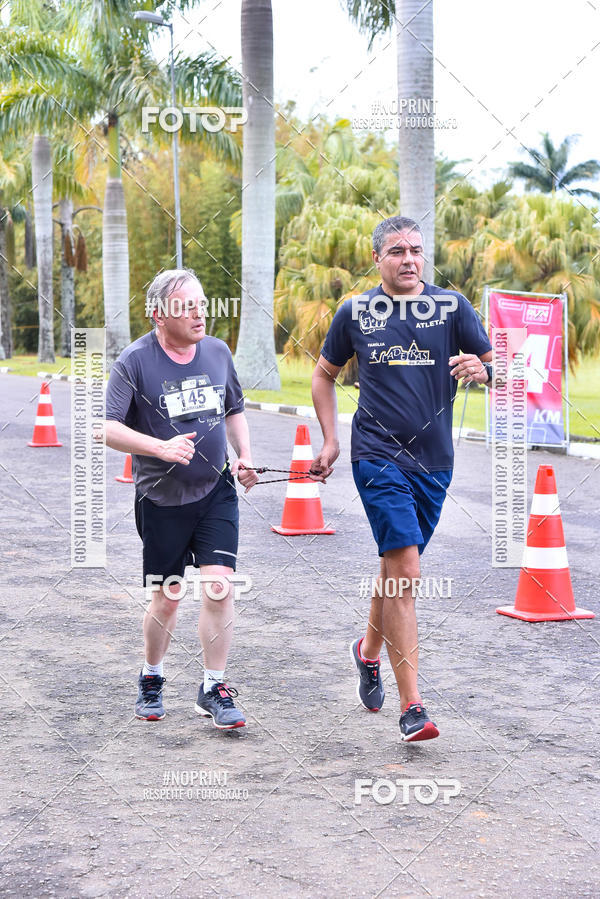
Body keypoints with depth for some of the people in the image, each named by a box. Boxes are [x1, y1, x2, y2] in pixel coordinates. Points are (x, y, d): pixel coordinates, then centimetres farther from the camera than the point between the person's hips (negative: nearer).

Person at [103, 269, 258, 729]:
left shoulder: (218, 351, 3)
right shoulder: (135, 360, -12)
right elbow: (107, 428, -17)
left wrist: (245, 456, 4)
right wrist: (161, 447, -29)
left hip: (216, 492, 3)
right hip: (161, 499, -3)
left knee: (219, 587, -8)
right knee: (166, 600, 8)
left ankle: (215, 690, 5)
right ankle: (151, 679, 33)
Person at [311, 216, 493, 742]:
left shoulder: (451, 306, 3)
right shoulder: (355, 313, 4)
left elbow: (496, 368, 4)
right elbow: (325, 375, 17)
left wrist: (481, 370, -21)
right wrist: (330, 441, 8)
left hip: (433, 461, 3)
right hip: (378, 458, -2)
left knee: (397, 567, 17)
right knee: (405, 573, -14)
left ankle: (369, 650, 45)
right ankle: (412, 707, -13)